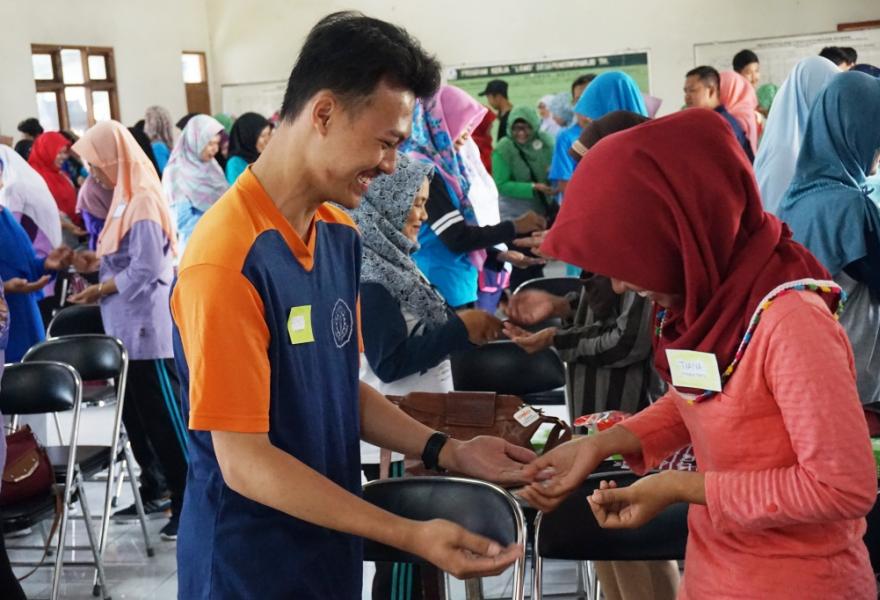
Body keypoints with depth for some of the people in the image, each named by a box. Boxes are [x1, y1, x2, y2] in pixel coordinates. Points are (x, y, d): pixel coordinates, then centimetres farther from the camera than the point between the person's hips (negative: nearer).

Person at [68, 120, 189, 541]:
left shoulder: (142, 201, -17)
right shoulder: (127, 198, 13)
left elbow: (146, 269, -22)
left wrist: (99, 291, -13)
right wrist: (96, 262, 5)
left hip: (147, 328, -10)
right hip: (129, 328, 10)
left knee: (164, 417, -3)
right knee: (136, 415, 16)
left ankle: (190, 501, 6)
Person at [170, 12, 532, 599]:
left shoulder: (341, 235, 0)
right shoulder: (227, 259, -24)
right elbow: (244, 462, -22)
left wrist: (448, 452, -2)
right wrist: (412, 536, -25)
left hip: (332, 547, 7)